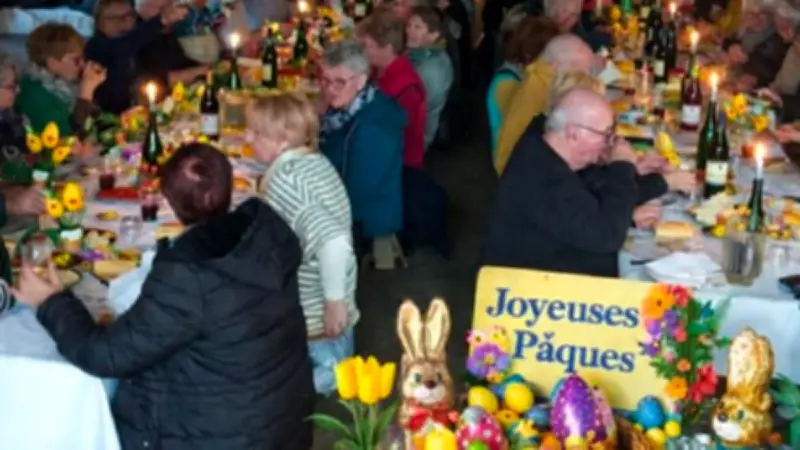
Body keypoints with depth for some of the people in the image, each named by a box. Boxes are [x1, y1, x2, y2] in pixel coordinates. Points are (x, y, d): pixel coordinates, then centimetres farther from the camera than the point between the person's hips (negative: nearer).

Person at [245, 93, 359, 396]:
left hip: (312, 309, -9)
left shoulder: (284, 181, -27)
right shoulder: (315, 161, 0)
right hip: (334, 299, 9)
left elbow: (332, 240, -37)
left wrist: (334, 300, -30)